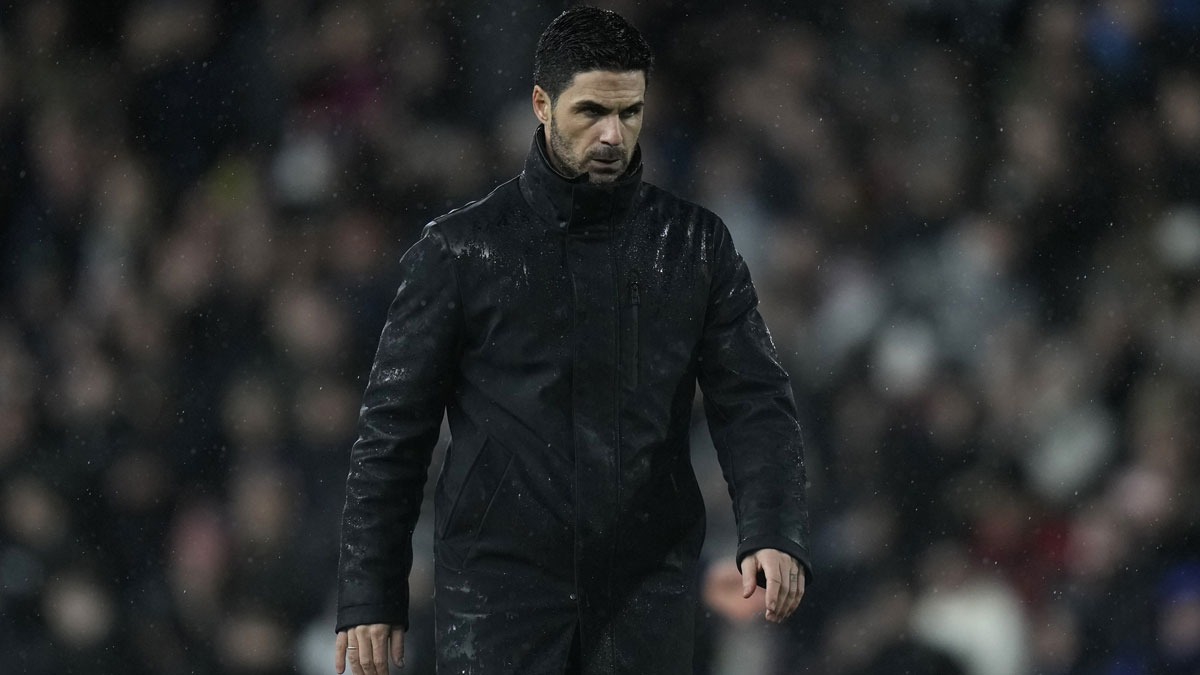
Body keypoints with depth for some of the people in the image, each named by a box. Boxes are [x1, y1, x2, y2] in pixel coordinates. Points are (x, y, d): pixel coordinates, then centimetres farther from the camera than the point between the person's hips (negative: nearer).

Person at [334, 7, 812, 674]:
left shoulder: (694, 244, 6)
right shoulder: (463, 249, 1)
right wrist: (370, 595, -1)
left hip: (647, 594, 2)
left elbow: (754, 404, 1)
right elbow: (394, 428, 3)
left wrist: (775, 533, -17)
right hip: (500, 590, -2)